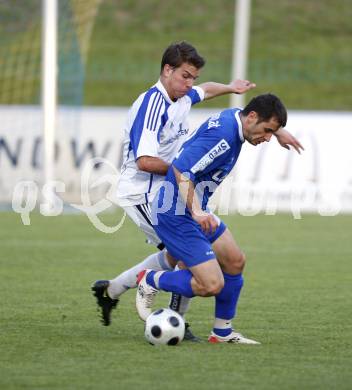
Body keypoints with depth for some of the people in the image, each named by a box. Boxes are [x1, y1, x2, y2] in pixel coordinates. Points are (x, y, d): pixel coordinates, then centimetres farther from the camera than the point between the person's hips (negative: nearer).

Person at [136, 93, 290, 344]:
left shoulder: (234, 117, 4)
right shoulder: (224, 134, -26)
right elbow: (181, 169, -31)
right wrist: (196, 212, -36)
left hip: (197, 211, 11)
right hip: (177, 216, -11)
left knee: (235, 262, 13)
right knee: (212, 284, -14)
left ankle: (223, 332, 26)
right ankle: (150, 281, 9)